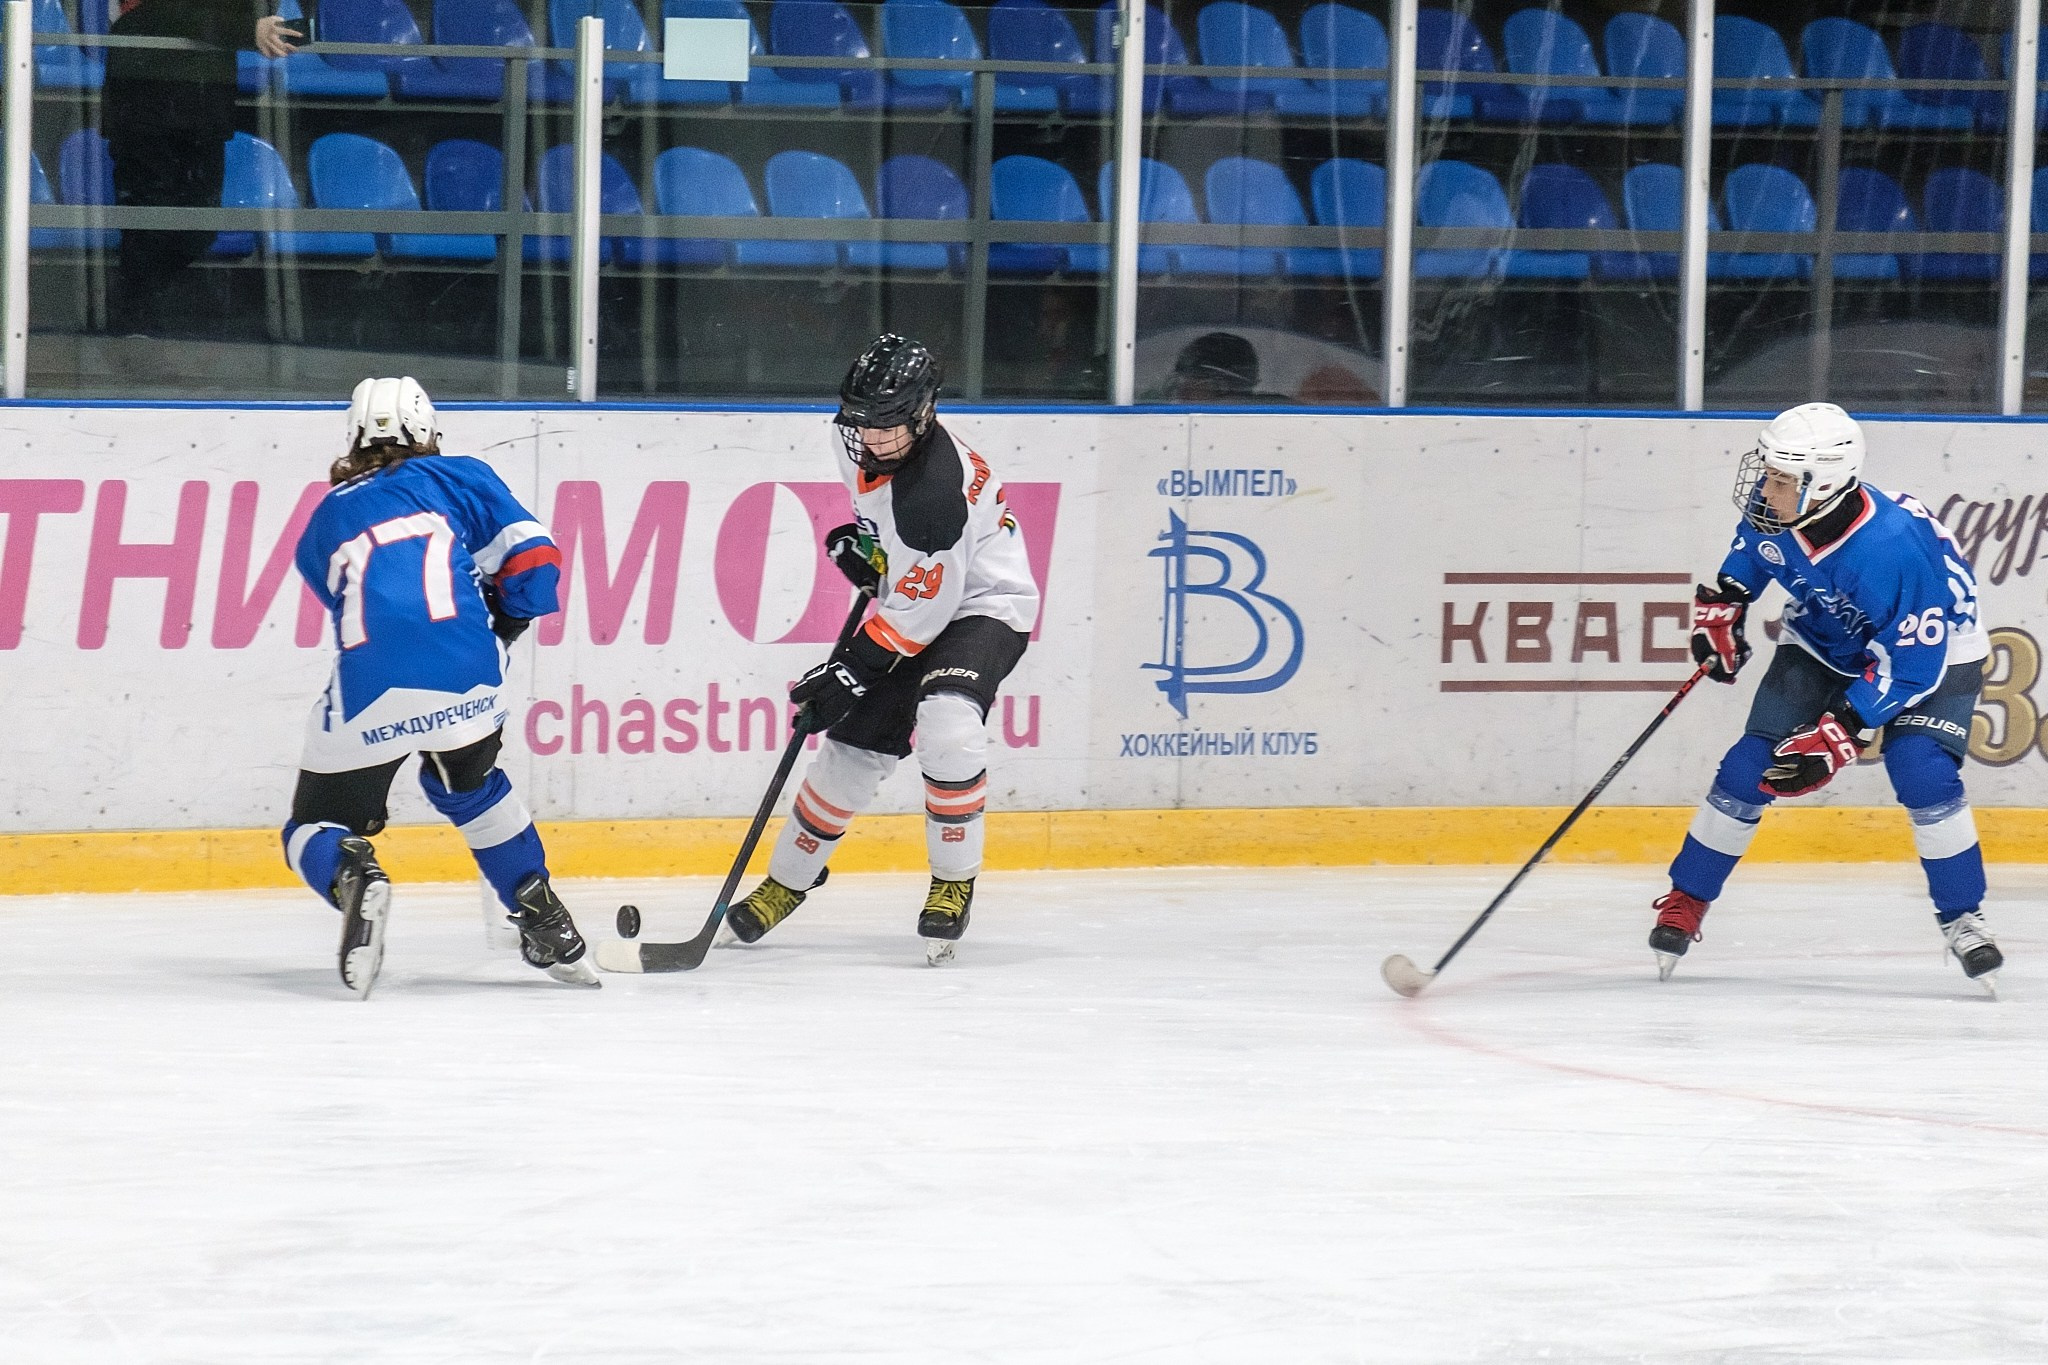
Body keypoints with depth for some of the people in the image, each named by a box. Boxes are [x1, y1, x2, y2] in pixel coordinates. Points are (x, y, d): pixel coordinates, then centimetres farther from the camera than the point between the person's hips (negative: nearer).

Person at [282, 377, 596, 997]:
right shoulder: (459, 477, 22)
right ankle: (543, 919, 27)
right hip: (466, 682, 1)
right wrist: (500, 629, 31)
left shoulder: (325, 520, 27)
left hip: (368, 695, -1)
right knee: (468, 782, 33)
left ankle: (352, 877, -20)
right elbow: (532, 557, 13)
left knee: (316, 829, 14)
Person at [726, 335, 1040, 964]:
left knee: (946, 720, -33)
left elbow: (922, 612, -29)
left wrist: (850, 670, -25)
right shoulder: (864, 446, -8)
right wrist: (860, 540, 5)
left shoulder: (939, 488, -33)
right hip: (909, 603, 8)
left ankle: (955, 882, -18)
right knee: (851, 747, 8)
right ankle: (785, 884, 26)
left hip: (982, 608, -8)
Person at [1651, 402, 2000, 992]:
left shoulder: (1894, 547, -40)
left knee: (1922, 774, -24)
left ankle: (1963, 919, -6)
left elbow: (1911, 665, -34)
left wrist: (1837, 735, -36)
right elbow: (1746, 555, 6)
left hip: (1933, 648, -5)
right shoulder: (1773, 512, -22)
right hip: (1823, 643, 5)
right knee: (1749, 767, -5)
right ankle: (1686, 900, 10)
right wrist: (1719, 611, -5)